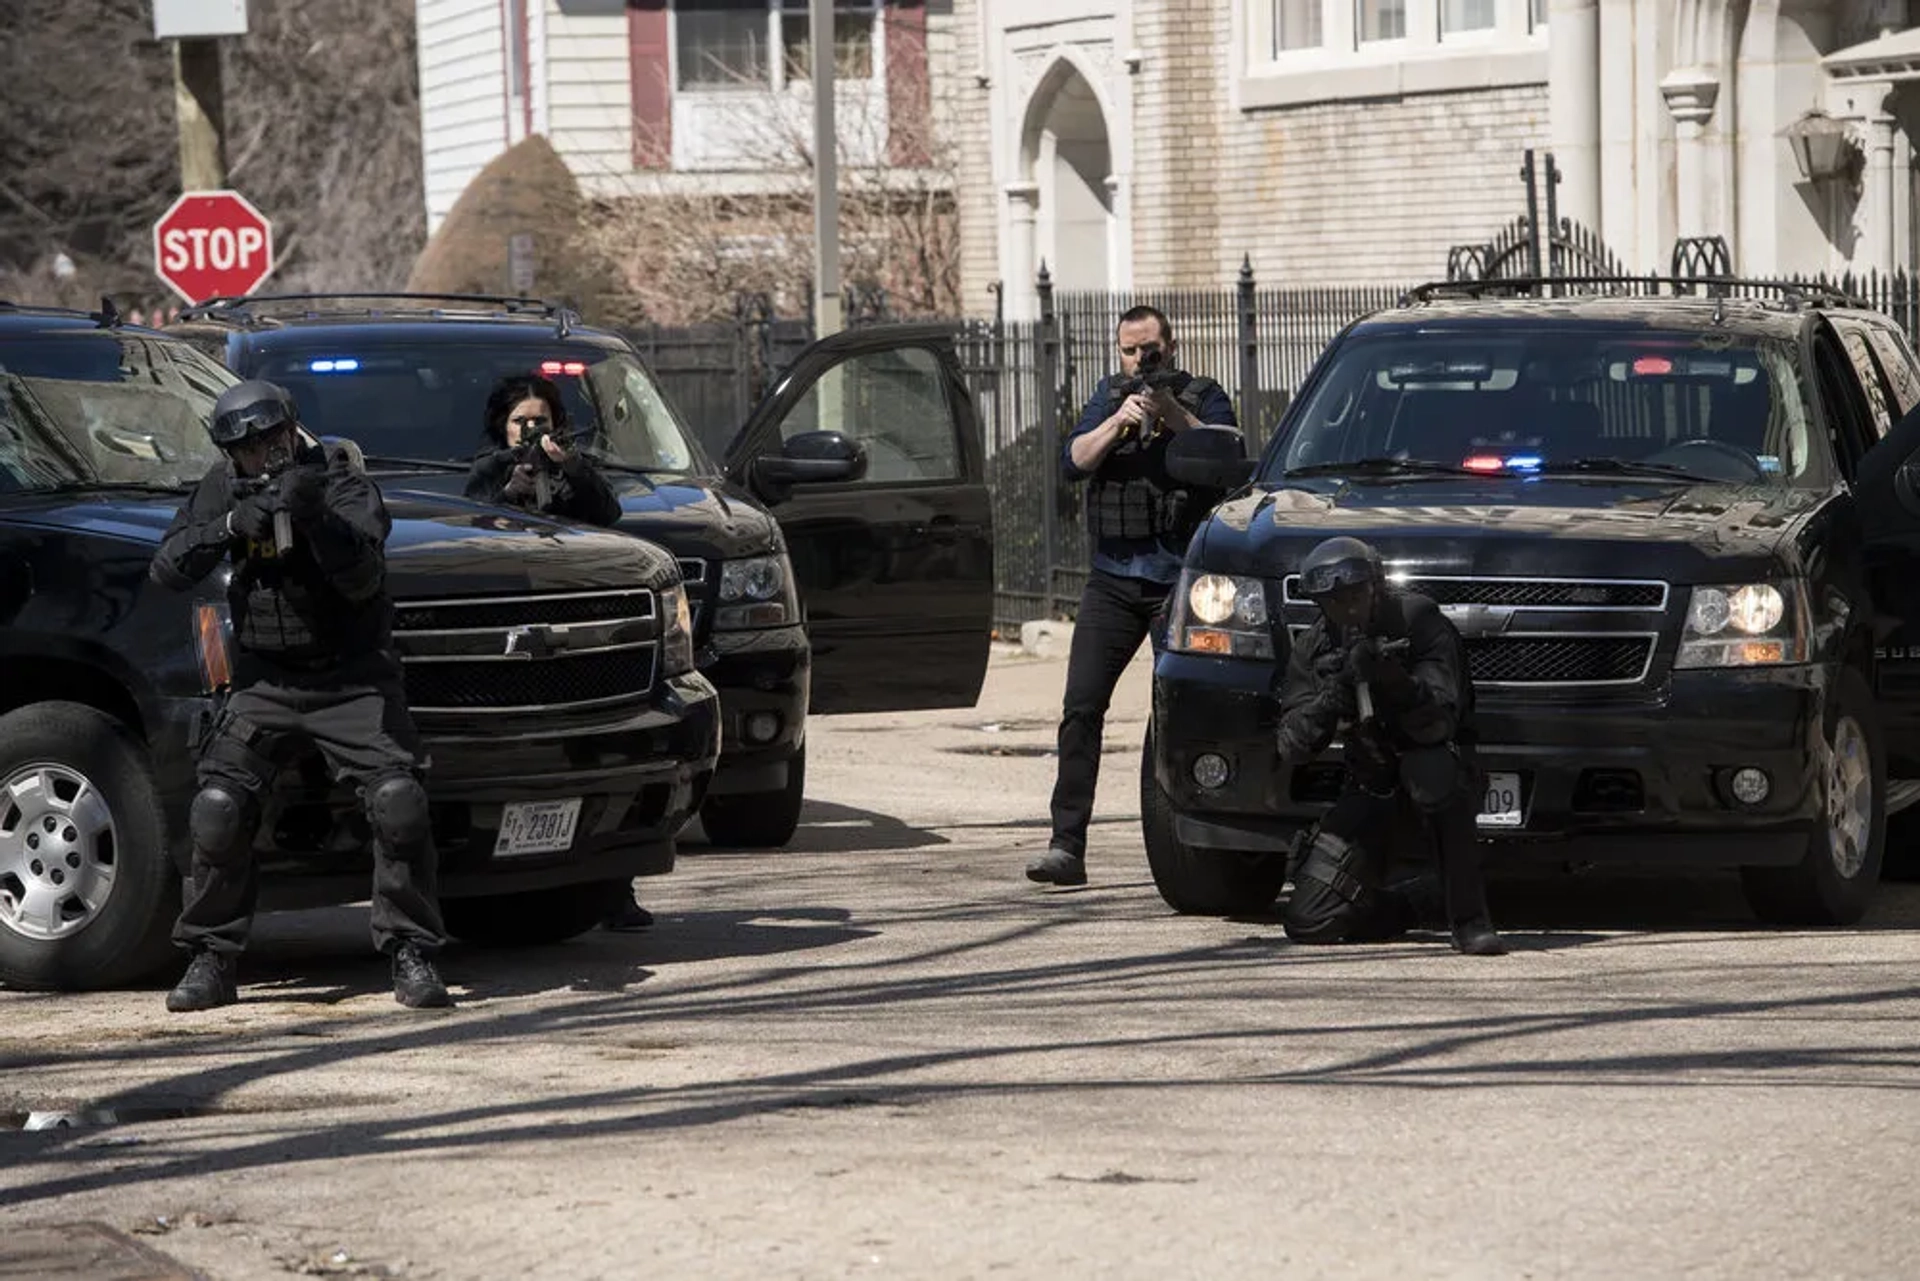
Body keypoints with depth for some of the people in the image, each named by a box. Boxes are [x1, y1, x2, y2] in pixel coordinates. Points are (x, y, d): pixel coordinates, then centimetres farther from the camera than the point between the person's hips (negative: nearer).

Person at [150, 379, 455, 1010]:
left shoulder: (342, 483, -10)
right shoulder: (222, 490, 3)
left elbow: (363, 579, -24)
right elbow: (167, 569, -7)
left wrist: (316, 518, -38)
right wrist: (232, 525, -21)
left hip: (352, 680, -3)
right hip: (265, 683, 3)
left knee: (399, 805, -18)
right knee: (218, 810, -11)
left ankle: (412, 956, -6)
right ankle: (211, 962, 2)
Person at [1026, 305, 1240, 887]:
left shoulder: (1204, 397, 5)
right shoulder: (1109, 397, 14)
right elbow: (1074, 461, 1)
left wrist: (1174, 415, -19)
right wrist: (1118, 421, -13)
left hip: (1180, 579, -2)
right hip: (1114, 581, 2)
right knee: (1081, 708, -7)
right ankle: (1067, 845, -10)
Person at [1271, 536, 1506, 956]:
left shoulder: (1418, 620, -14)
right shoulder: (1313, 649, 0)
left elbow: (1439, 721, -25)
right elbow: (1291, 747, -10)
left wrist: (1393, 680, -43)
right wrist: (1332, 697, -27)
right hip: (1371, 794, 4)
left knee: (1429, 771, -42)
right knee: (1307, 922, -9)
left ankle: (1469, 919, -29)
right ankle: (1411, 902, 23)